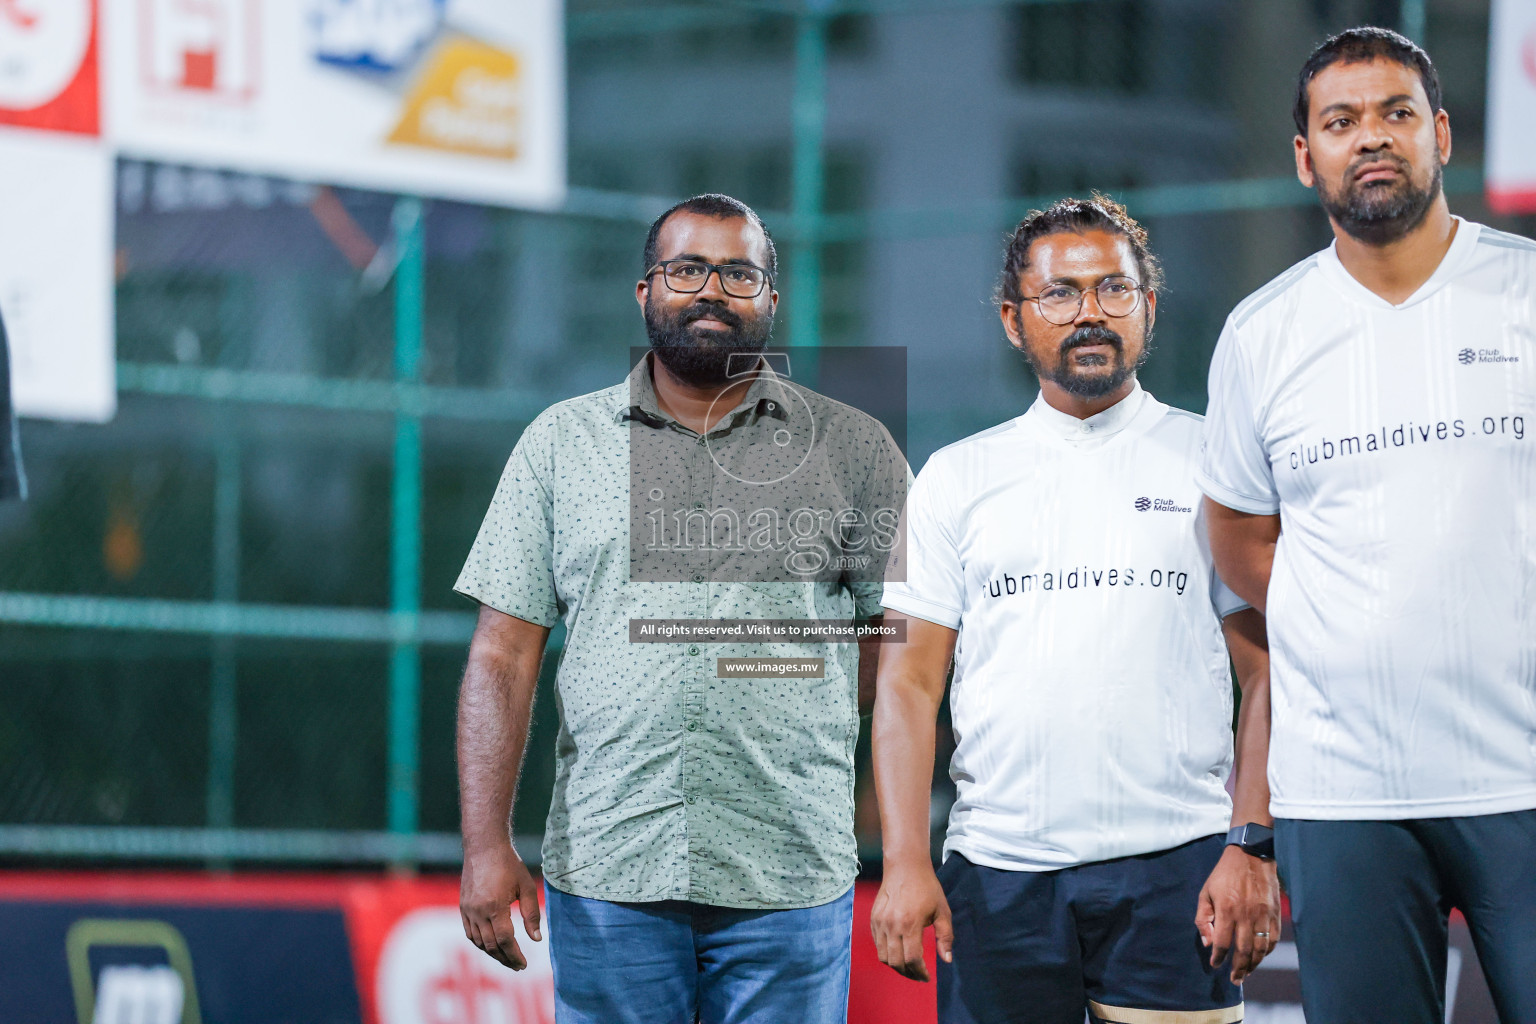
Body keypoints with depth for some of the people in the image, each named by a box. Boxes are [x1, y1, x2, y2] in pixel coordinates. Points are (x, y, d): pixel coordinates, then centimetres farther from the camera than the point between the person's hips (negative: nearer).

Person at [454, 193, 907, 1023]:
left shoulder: (853, 450, 6)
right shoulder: (561, 443, 9)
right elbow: (503, 656, 5)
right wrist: (486, 845, -3)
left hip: (789, 882, -1)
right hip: (606, 870, 1)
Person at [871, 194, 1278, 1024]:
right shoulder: (956, 479, 12)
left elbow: (1269, 674, 4)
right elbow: (908, 682, 8)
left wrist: (1253, 847, -7)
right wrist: (905, 861, -3)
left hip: (1173, 863, -1)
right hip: (996, 868, 2)